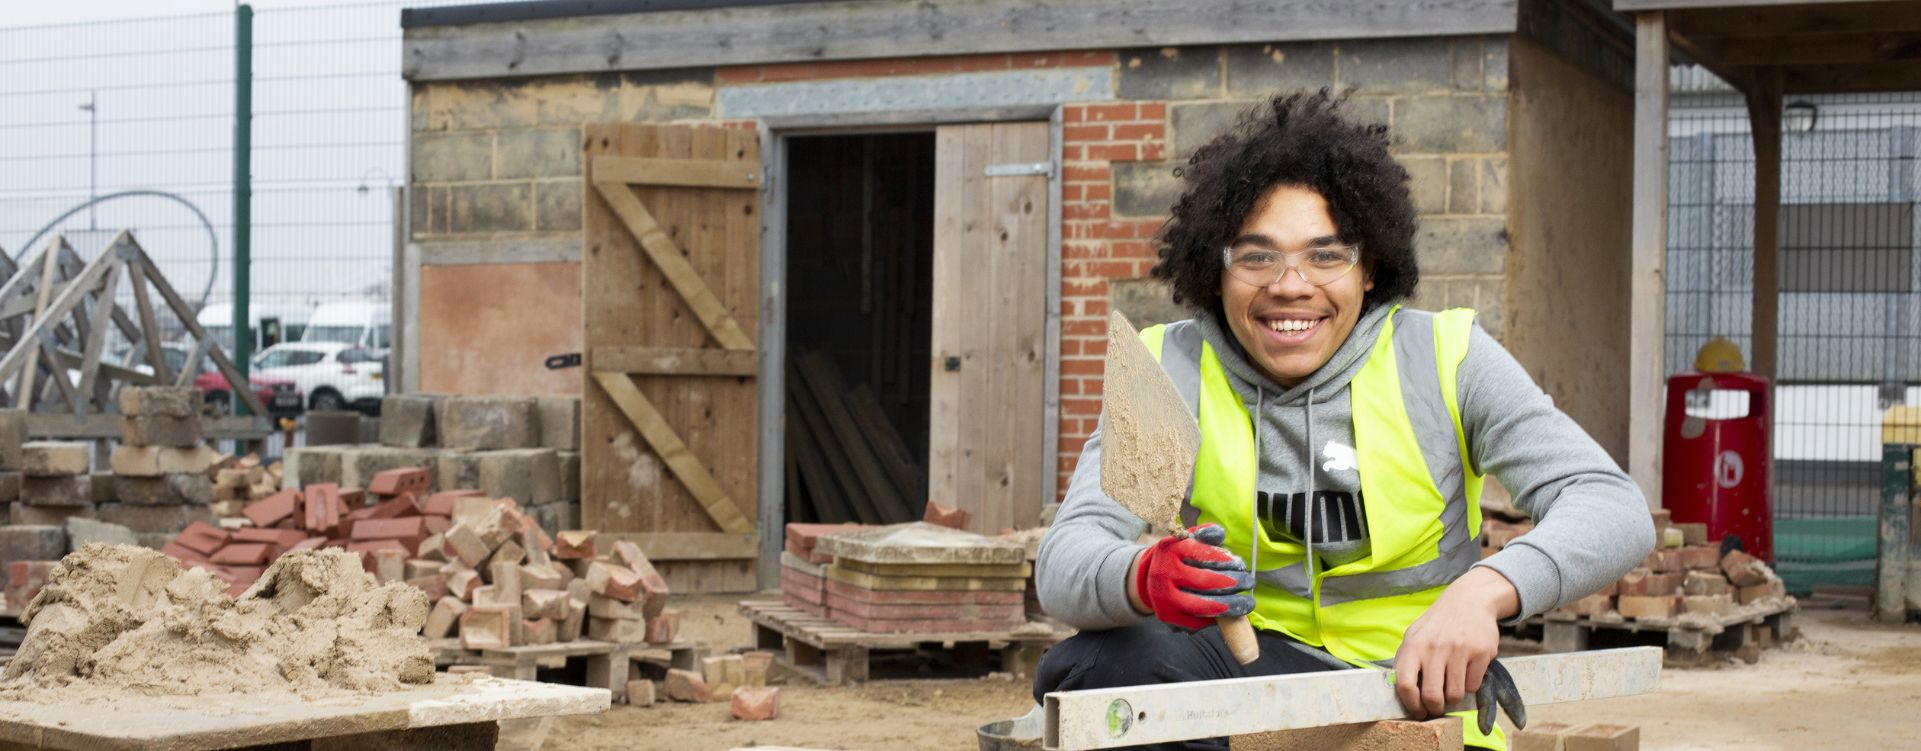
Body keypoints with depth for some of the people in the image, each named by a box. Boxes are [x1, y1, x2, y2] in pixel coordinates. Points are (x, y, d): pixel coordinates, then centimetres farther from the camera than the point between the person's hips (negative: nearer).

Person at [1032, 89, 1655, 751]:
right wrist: (1144, 578, -40)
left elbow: (1615, 511, -14)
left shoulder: (1445, 359, -5)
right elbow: (1063, 565, -13)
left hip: (1424, 693, -1)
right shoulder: (1173, 370, -2)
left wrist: (1483, 591, -36)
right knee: (1087, 665, -30)